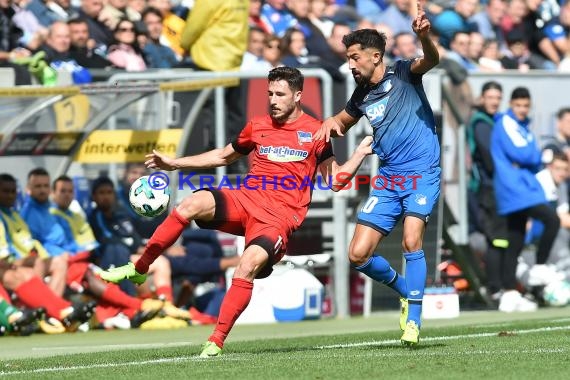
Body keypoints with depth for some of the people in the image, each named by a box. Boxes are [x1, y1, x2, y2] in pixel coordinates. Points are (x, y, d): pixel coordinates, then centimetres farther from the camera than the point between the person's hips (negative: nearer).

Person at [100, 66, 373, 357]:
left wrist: (359, 155, -13)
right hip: (245, 200, 4)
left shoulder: (314, 132, 3)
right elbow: (224, 156, 29)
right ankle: (138, 269, -13)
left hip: (280, 216, -4)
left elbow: (335, 181, 3)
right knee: (192, 204, -25)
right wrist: (174, 163, 25)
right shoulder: (257, 126, 14)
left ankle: (216, 342, -23)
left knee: (248, 265, -30)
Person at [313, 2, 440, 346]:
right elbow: (343, 122, 31)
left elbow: (431, 60, -25)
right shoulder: (362, 95, 12)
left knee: (412, 241, -25)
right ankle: (406, 289, 25)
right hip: (388, 178, 6)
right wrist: (331, 123, 6)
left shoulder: (403, 74, -4)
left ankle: (413, 321, -16)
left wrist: (424, 36, -47)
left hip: (422, 172, -6)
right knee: (359, 255, -1)